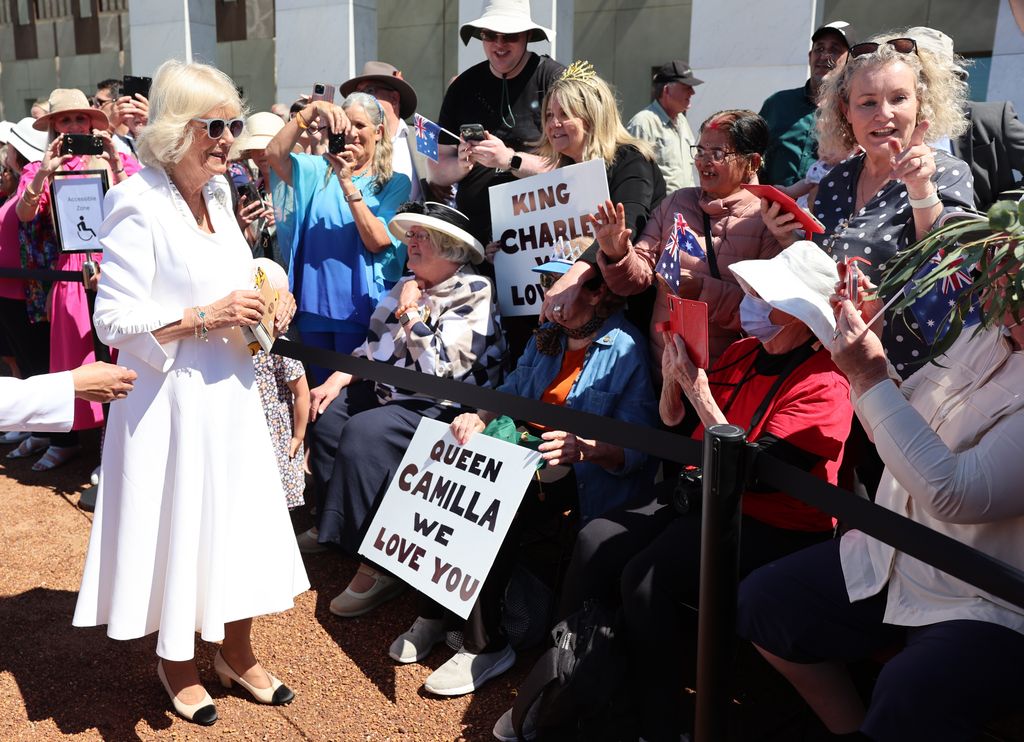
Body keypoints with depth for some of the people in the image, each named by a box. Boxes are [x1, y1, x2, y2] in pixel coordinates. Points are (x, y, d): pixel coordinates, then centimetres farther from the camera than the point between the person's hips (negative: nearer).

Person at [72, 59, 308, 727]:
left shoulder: (217, 191, 8)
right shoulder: (139, 204, -16)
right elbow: (114, 321, -18)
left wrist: (268, 300, 3)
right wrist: (206, 317, -22)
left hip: (230, 389, 7)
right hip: (171, 394, -7)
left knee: (238, 515, 14)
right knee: (176, 521, 7)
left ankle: (237, 652, 33)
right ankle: (175, 659, 31)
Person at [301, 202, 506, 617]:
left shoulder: (473, 295, -14)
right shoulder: (408, 286, 11)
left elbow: (441, 369, -23)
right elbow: (374, 346, 17)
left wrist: (411, 311, -15)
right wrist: (336, 380, 4)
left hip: (442, 407, -9)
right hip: (392, 391, 10)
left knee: (364, 434, -27)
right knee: (327, 416, 6)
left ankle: (381, 566, -18)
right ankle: (333, 526, 21)